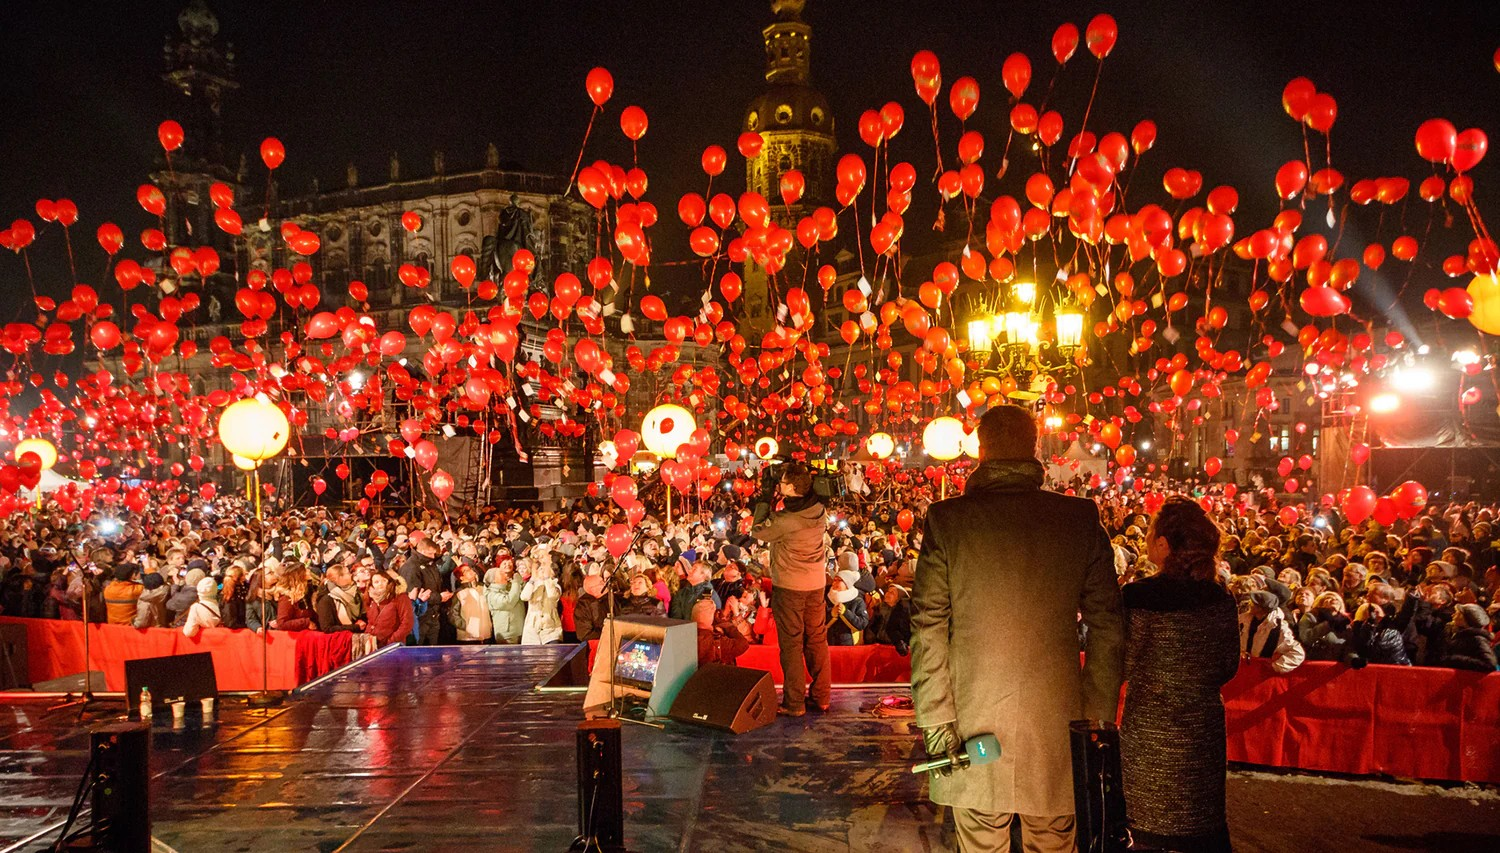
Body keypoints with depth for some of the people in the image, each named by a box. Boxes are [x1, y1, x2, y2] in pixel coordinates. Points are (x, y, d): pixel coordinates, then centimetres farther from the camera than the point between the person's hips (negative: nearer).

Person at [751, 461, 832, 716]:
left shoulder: (784, 520, -21)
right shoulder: (820, 512, -3)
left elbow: (758, 532, -6)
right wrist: (782, 499, 10)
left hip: (789, 585, -6)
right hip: (817, 583, 6)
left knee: (791, 643, 2)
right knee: (817, 640, 13)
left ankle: (794, 703, 5)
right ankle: (821, 697, 21)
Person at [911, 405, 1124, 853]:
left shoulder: (947, 518, -7)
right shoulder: (1081, 517, -4)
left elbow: (928, 628, -7)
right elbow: (1107, 627, -1)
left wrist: (934, 720, -2)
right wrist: (1098, 717, 7)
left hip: (974, 719, -1)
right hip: (1058, 725, 1)